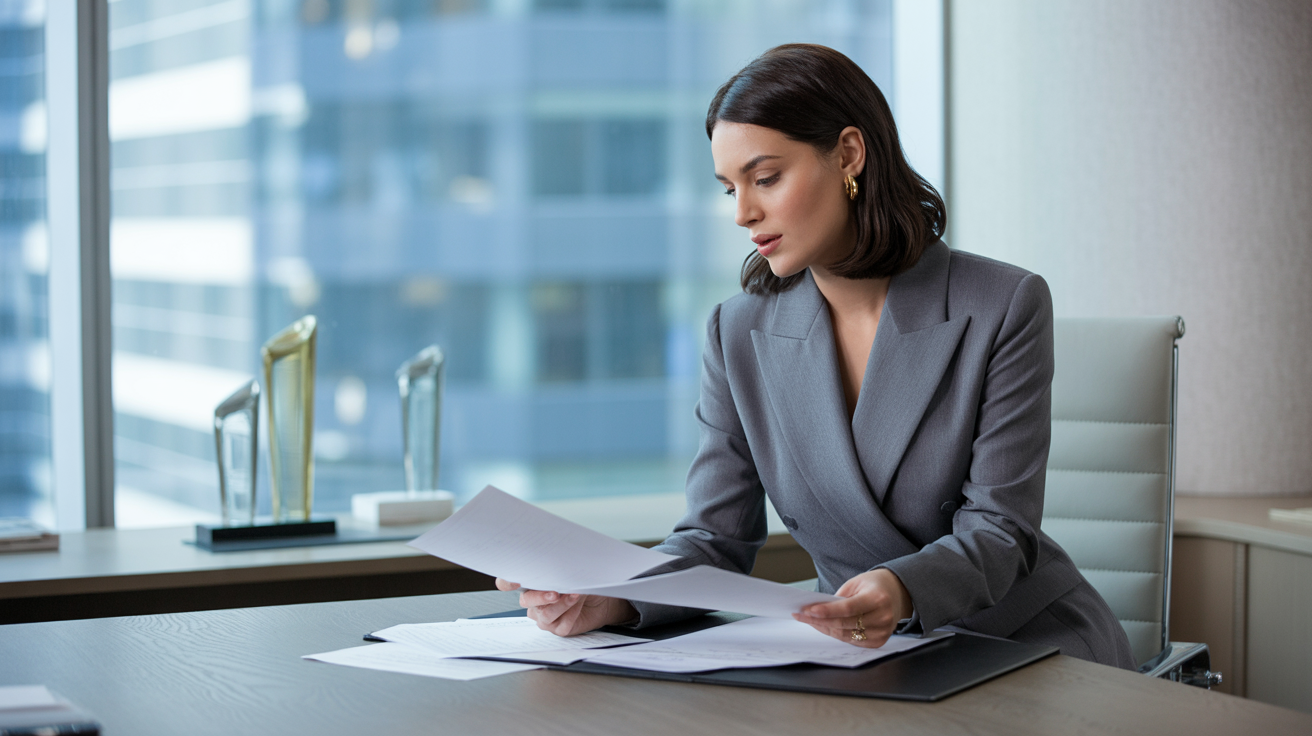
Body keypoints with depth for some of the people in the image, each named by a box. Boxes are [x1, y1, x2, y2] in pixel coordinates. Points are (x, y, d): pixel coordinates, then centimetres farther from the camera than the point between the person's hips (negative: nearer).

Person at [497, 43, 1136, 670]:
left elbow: (998, 527, -14)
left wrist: (902, 592, -36)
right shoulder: (741, 334, 0)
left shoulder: (1005, 308, -10)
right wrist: (608, 599, -23)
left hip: (1030, 644, -2)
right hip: (867, 651, 3)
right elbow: (716, 538, -2)